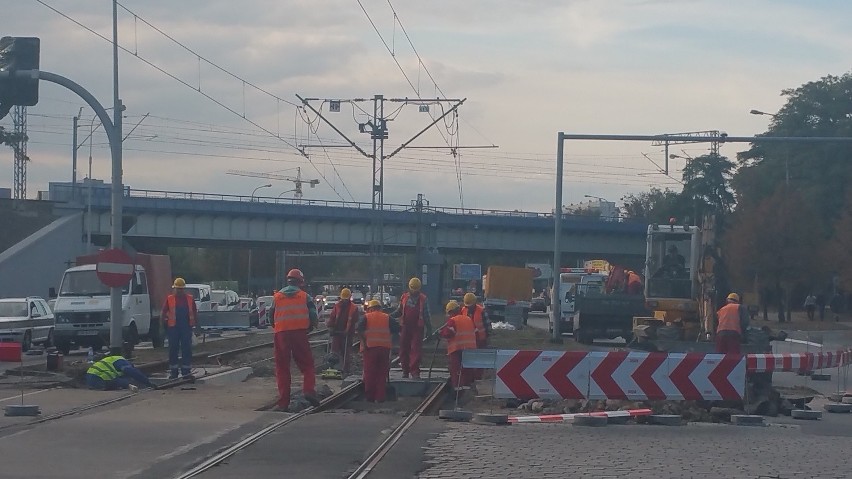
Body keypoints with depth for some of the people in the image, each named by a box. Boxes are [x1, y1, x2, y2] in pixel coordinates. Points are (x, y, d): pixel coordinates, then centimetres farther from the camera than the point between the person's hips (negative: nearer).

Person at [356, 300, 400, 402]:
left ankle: (370, 397, 6)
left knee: (369, 373, 5)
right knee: (382, 373, 8)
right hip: (385, 348, 2)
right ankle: (380, 397, 5)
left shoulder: (365, 317, 3)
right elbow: (397, 328, 2)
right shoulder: (387, 318, 9)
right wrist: (387, 333, 13)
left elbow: (358, 328, -13)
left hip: (370, 348, -2)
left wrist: (364, 341, -8)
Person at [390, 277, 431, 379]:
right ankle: (405, 370, 14)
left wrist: (429, 329, 5)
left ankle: (415, 371, -8)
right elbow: (399, 311, 15)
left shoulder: (423, 299, 5)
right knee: (404, 349, 4)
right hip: (405, 327, 2)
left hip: (417, 328, -2)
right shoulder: (404, 297, 9)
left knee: (416, 349, -8)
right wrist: (390, 315, -4)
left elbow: (426, 315, 8)